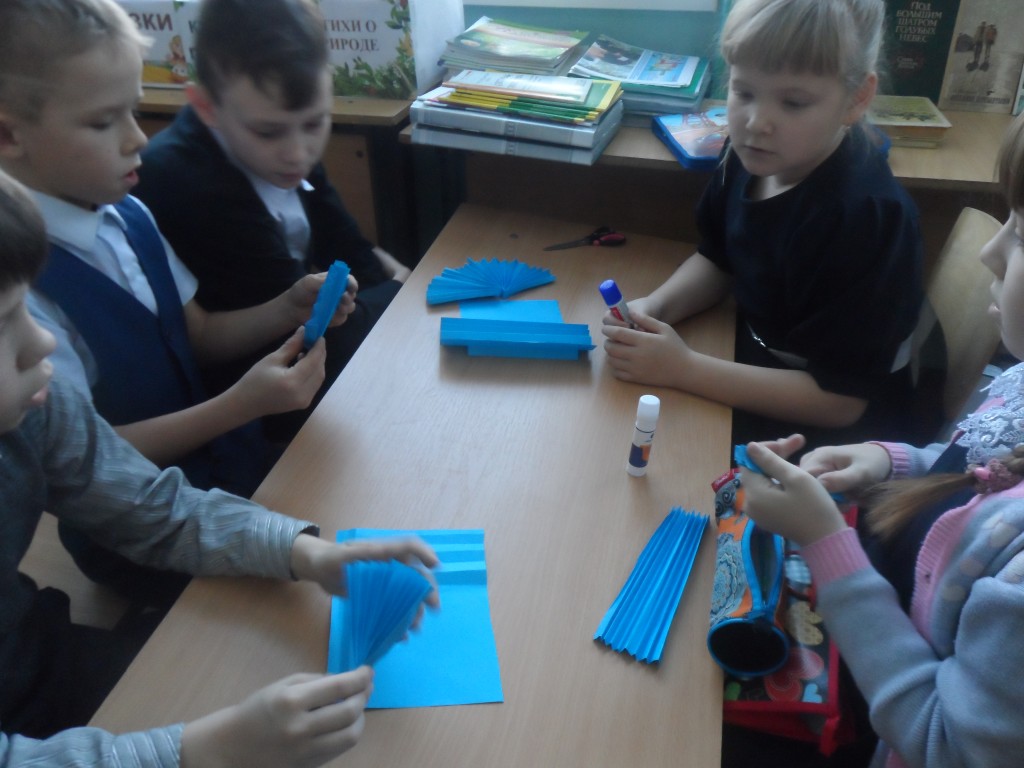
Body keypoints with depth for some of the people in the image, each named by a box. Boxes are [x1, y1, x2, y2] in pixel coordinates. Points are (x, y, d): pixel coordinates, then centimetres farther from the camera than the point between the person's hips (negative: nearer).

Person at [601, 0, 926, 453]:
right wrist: (653, 308, -14)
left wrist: (682, 370, -28)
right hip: (759, 363, 6)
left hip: (832, 433, -6)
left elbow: (838, 399, -25)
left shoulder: (865, 217, -30)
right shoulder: (757, 153, -11)